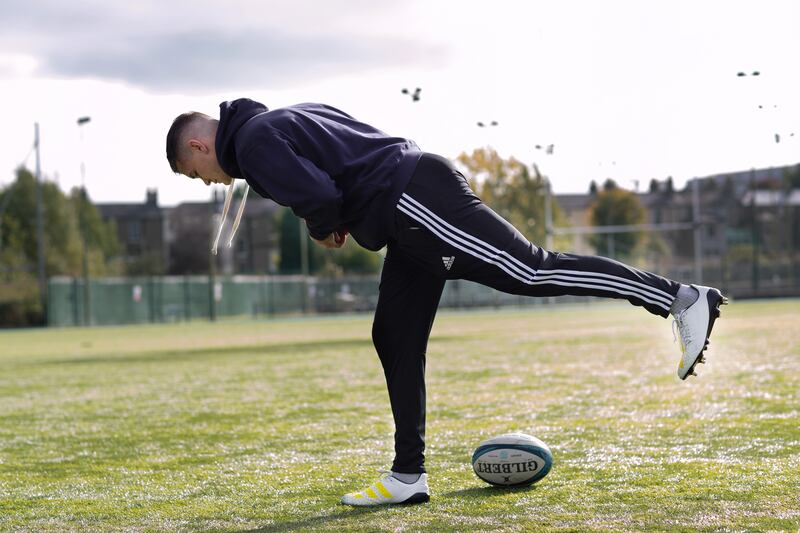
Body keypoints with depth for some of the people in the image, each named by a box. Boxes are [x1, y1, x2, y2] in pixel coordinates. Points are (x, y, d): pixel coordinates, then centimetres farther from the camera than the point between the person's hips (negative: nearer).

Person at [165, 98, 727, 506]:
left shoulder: (252, 142, -4)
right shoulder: (286, 118, 28)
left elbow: (316, 194, -18)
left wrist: (324, 230, 4)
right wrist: (348, 218, 21)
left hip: (413, 199, -10)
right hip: (415, 207, 10)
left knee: (531, 271, -15)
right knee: (396, 340, 11)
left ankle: (680, 298, -15)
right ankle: (408, 475, 15)